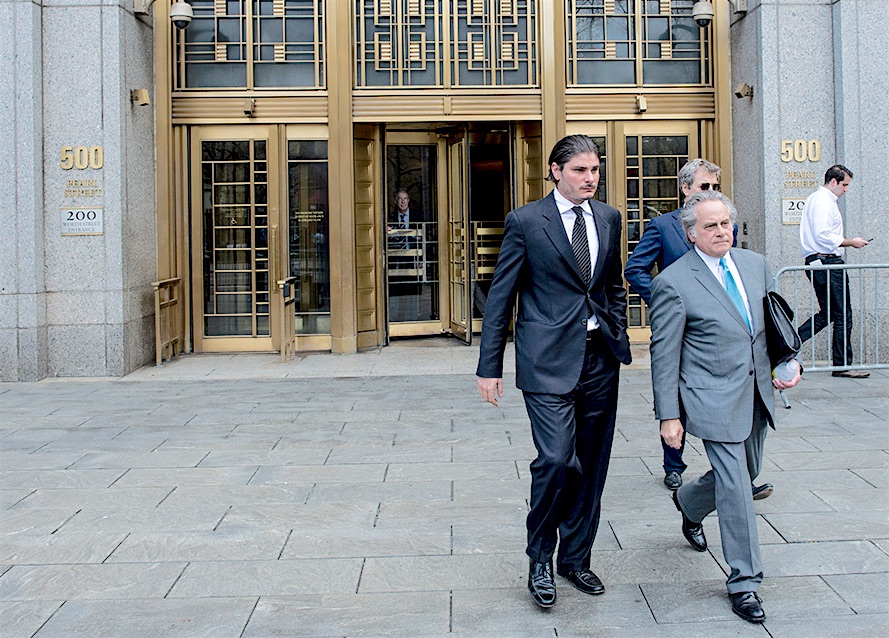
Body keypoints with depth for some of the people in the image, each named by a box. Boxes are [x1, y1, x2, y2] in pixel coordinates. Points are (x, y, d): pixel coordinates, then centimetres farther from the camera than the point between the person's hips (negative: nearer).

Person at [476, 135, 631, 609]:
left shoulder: (609, 219, 11)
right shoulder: (526, 222, -4)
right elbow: (500, 297, -2)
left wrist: (620, 341, 13)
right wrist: (489, 366, -4)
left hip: (600, 358, 5)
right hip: (548, 360, -5)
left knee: (591, 465, 10)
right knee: (556, 459, -14)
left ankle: (575, 558, 26)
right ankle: (540, 559, 8)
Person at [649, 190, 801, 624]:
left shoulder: (756, 264, 7)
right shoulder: (673, 282, -11)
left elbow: (774, 323, 19)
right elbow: (664, 355, -10)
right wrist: (668, 416, -11)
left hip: (756, 395, 7)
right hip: (715, 400, -6)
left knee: (744, 475, 19)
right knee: (735, 487, -6)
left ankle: (688, 502, 50)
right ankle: (744, 581, 9)